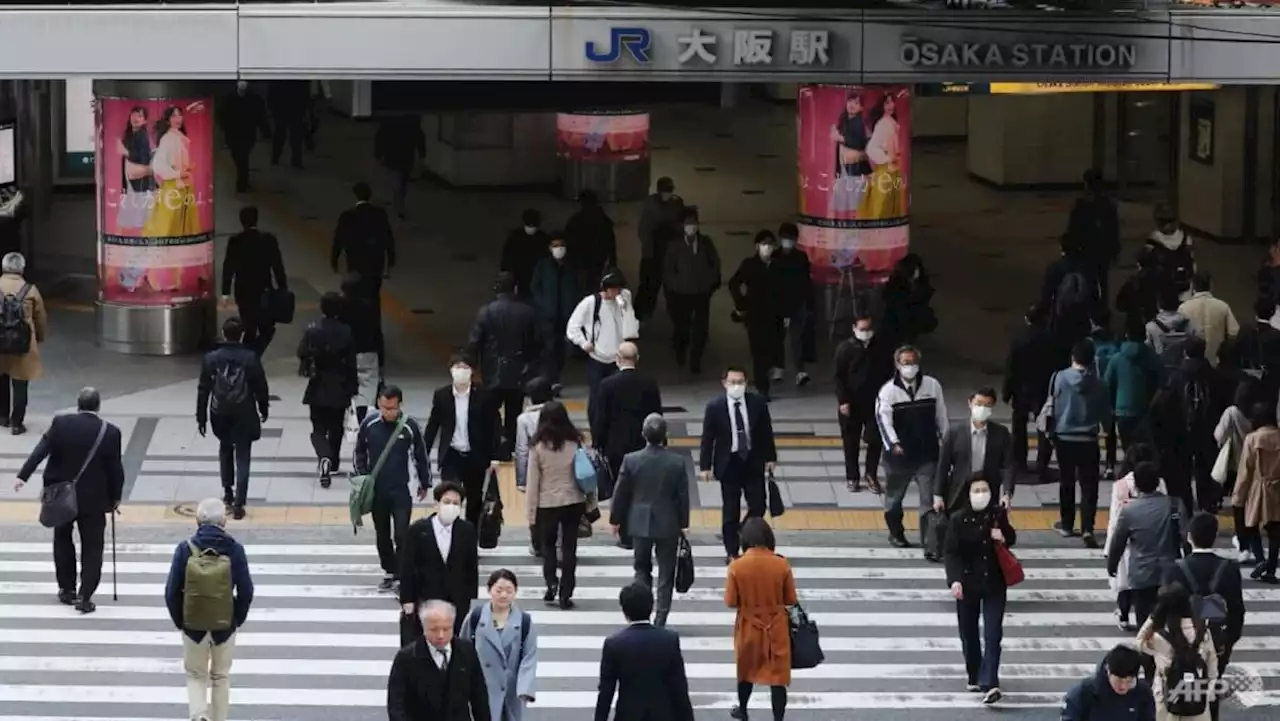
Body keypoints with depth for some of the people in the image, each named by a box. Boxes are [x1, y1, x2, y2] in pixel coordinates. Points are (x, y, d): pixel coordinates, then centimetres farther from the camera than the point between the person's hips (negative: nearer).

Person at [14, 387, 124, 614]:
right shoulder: (110, 432, -9)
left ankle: (66, 590, 23)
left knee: (62, 540, 20)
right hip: (93, 499, -2)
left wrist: (24, 475, -13)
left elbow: (41, 449, -13)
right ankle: (85, 596, -4)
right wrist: (115, 496, 8)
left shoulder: (60, 423, -8)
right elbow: (115, 468, -4)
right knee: (92, 547, 5)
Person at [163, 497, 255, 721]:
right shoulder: (234, 550, -12)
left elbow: (172, 592, -9)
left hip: (193, 625, 0)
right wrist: (238, 619, 9)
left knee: (196, 675, 16)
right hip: (225, 626, 0)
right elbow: (246, 591, -7)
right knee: (220, 677, 19)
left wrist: (179, 621, 7)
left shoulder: (185, 549, -13)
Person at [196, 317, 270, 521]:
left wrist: (201, 418, 7)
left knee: (225, 449, 28)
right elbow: (261, 387, -3)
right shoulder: (250, 358, -11)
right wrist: (263, 410, 14)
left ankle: (227, 491, 31)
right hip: (244, 415, -2)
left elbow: (203, 390, -2)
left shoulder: (211, 358, -6)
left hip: (220, 414, 2)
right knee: (242, 459, 2)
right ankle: (238, 504, -4)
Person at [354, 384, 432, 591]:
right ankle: (389, 573, 29)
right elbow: (360, 452, 9)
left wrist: (424, 483, 9)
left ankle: (403, 577, -4)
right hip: (376, 490, 3)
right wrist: (360, 477, 5)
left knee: (401, 535, -10)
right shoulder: (369, 424, -6)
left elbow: (421, 456, 2)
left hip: (401, 491, -3)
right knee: (382, 535, 14)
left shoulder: (409, 426, -11)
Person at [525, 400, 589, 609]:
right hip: (573, 502, 1)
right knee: (569, 547, 8)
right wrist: (590, 501, 11)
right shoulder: (575, 443, -6)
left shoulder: (538, 447, -10)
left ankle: (551, 583, 2)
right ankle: (565, 594, 6)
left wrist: (531, 510, 0)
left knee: (548, 545, 19)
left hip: (547, 504, -1)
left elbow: (533, 481, -7)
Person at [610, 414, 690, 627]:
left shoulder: (631, 460, -12)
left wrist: (616, 519, 9)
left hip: (640, 523, 1)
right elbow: (683, 495, -5)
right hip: (668, 524, -1)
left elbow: (621, 493, -4)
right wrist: (684, 523, 7)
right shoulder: (677, 462, -12)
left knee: (642, 569, 16)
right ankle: (661, 620, 7)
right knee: (666, 573, 8)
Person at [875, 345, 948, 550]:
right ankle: (896, 534, 39)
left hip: (927, 454, 1)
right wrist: (894, 443, -34)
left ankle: (930, 543, -7)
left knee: (930, 499, -7)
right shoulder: (888, 391, -8)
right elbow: (883, 418, -20)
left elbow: (941, 415, 8)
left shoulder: (932, 385, -1)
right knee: (894, 496, 17)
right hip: (899, 455, -1)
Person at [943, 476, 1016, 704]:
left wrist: (1003, 538, -11)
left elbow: (1012, 538, 13)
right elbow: (951, 552, -12)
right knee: (969, 633, 12)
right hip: (968, 582, -1)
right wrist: (954, 579, -25)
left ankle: (989, 684, -13)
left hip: (994, 583, 1)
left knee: (993, 634, -8)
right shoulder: (958, 519, -11)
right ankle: (974, 677, 30)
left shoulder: (998, 514, -3)